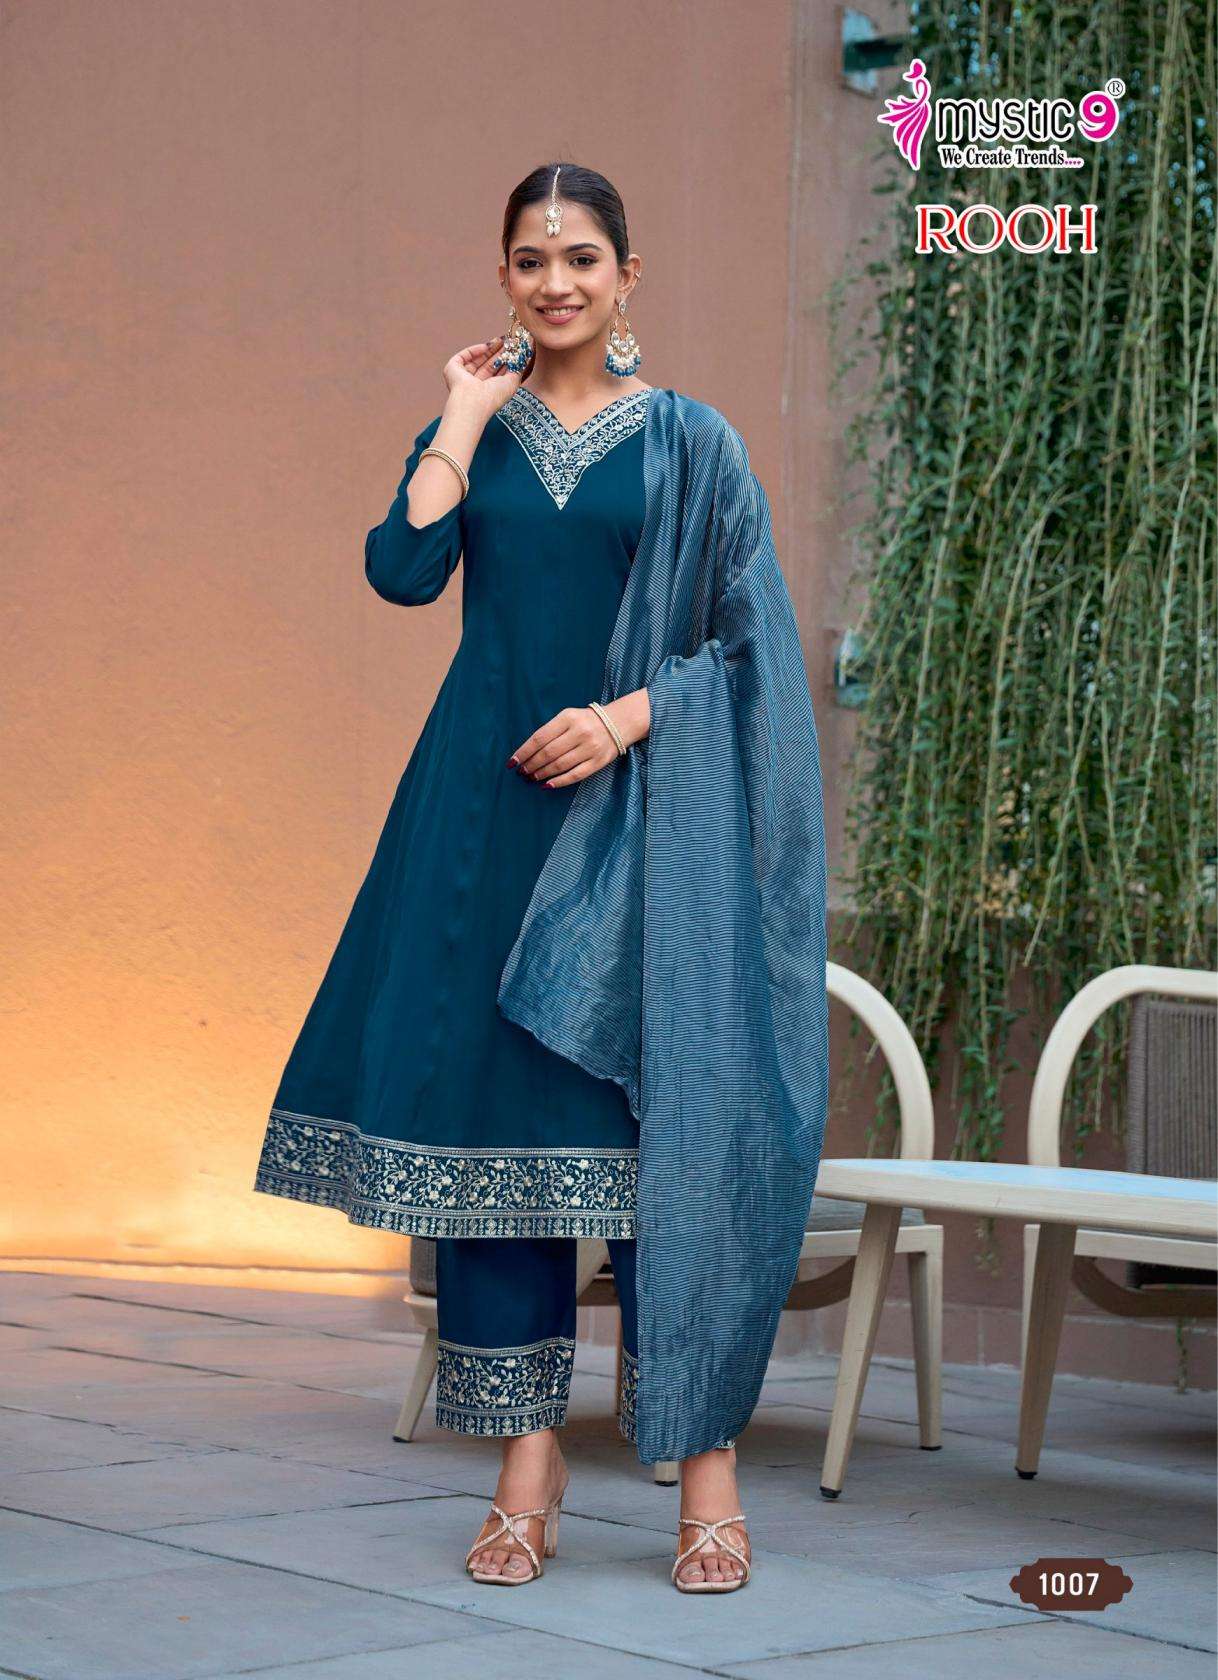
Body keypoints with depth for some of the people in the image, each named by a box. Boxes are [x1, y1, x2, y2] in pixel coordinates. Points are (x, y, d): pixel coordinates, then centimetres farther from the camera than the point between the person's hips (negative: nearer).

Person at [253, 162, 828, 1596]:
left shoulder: (687, 440, 5)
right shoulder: (470, 431, 11)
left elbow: (749, 636, 2)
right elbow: (402, 572, -6)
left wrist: (624, 717, -12)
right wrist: (468, 414, -2)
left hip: (637, 808, -2)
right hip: (489, 808, 3)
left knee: (665, 1113, -6)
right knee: (492, 1108, -1)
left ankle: (708, 1465, -1)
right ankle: (527, 1457, 6)